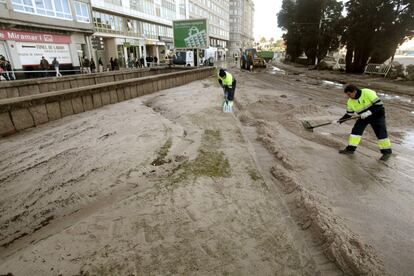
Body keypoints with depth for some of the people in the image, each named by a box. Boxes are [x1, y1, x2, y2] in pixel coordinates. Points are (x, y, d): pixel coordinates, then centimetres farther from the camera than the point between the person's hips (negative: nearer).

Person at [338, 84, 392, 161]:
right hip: (364, 117, 5)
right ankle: (350, 149, 5)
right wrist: (341, 119, -10)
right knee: (356, 130, -4)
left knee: (381, 133, -4)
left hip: (377, 115, -5)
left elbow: (378, 103, -24)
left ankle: (387, 152, 11)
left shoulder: (368, 93, -24)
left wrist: (369, 112, -30)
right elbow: (349, 113, 2)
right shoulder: (351, 101, -7)